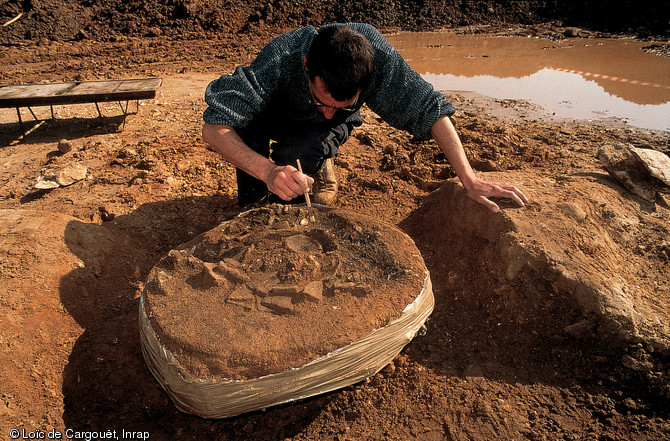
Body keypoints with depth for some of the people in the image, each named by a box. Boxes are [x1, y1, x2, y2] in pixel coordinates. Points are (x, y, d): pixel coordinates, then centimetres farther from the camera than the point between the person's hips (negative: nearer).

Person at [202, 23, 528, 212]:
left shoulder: (376, 54, -37)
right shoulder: (279, 61, -40)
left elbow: (429, 108, -29)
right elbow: (214, 128, -41)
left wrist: (470, 180, -33)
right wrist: (267, 171, -59)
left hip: (328, 131, -1)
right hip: (278, 116, 1)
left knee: (294, 156, -32)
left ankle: (319, 168, 3)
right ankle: (251, 205, 0)